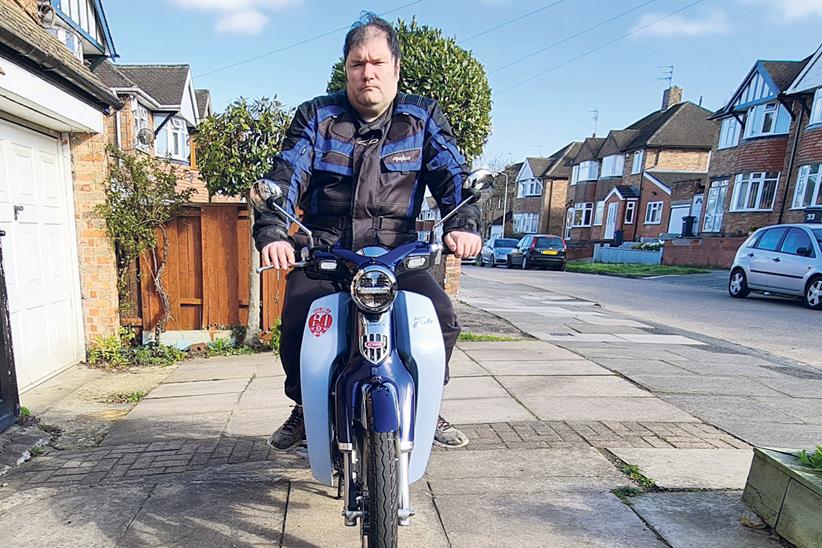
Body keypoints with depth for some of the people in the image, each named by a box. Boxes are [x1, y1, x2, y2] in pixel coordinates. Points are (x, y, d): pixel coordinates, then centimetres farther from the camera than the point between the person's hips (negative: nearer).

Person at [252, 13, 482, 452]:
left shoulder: (423, 118, 9)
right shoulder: (316, 116, 8)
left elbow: (451, 175, -2)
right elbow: (285, 176, -3)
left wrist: (462, 224, -22)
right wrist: (271, 232, -21)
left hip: (396, 252, 0)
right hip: (321, 251, 1)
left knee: (441, 319, -20)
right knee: (296, 325, -21)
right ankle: (305, 408, 12)